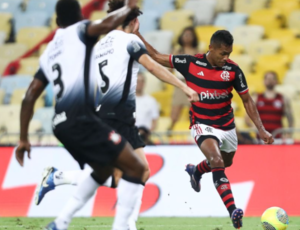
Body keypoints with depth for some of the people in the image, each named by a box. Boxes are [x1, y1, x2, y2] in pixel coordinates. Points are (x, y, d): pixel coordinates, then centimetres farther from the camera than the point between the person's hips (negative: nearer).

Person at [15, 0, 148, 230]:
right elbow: (106, 25, -18)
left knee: (103, 169, 28)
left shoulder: (48, 53, 23)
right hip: (81, 119, -8)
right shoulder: (79, 31, 5)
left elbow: (29, 97, 20)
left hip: (62, 123, 8)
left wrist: (24, 138, 22)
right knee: (136, 168, -4)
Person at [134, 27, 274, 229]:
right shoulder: (190, 63, -13)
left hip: (227, 126, 4)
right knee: (217, 163, -26)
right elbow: (156, 56, -3)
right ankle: (233, 211, -34)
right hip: (202, 125, -4)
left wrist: (261, 130, -7)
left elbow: (247, 100, -1)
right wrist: (137, 35, -8)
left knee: (226, 163, 24)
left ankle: (195, 171, 56)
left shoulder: (233, 70, -10)